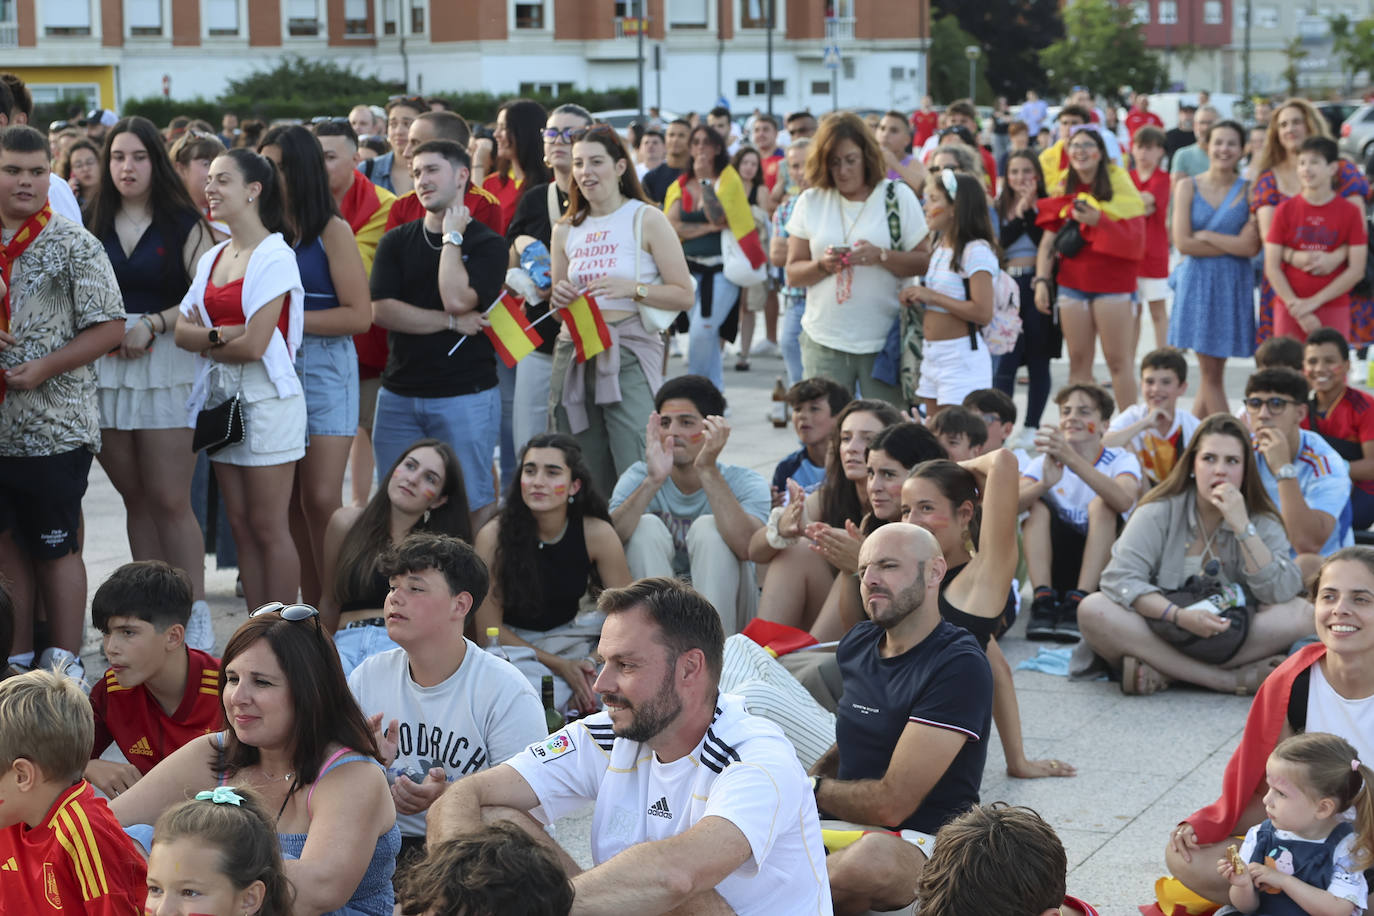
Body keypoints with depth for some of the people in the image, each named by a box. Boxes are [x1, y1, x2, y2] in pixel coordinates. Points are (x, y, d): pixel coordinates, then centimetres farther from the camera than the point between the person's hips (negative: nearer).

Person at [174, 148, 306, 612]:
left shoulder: (275, 256, -11)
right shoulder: (211, 258, 13)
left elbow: (254, 345, -17)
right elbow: (183, 332, 5)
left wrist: (206, 342, -1)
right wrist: (223, 335, -14)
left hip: (266, 398, -7)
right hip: (221, 398, 7)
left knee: (269, 528, -4)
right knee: (240, 525, 9)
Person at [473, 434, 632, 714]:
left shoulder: (597, 534, -12)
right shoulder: (494, 536, -16)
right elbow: (489, 628, -11)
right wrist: (561, 666, -19)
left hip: (569, 638, 3)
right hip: (512, 647, -3)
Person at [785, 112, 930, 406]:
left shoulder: (898, 196, 2)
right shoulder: (810, 202, 7)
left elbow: (925, 262, -1)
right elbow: (793, 273, 7)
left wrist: (882, 256, -17)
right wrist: (823, 265, -12)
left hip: (883, 339, -1)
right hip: (823, 341, 2)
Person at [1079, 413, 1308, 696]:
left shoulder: (1263, 522, 0)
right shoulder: (1159, 512, -5)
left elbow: (1281, 592, -15)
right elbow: (1120, 578, -16)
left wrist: (1243, 527, -21)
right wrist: (1179, 615, -30)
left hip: (1229, 638, 1)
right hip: (1160, 633, -1)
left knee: (1300, 614, -24)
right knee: (1092, 610, -29)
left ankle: (1163, 673, -26)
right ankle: (1230, 679, -30)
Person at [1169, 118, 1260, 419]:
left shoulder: (1249, 190, 3)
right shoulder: (1188, 187, 3)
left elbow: (1252, 247, -7)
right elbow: (1183, 243, -6)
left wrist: (1206, 235, -9)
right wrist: (1233, 244, -7)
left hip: (1235, 283, 1)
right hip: (1197, 281, -1)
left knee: (1213, 372, 3)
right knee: (1210, 372, -2)